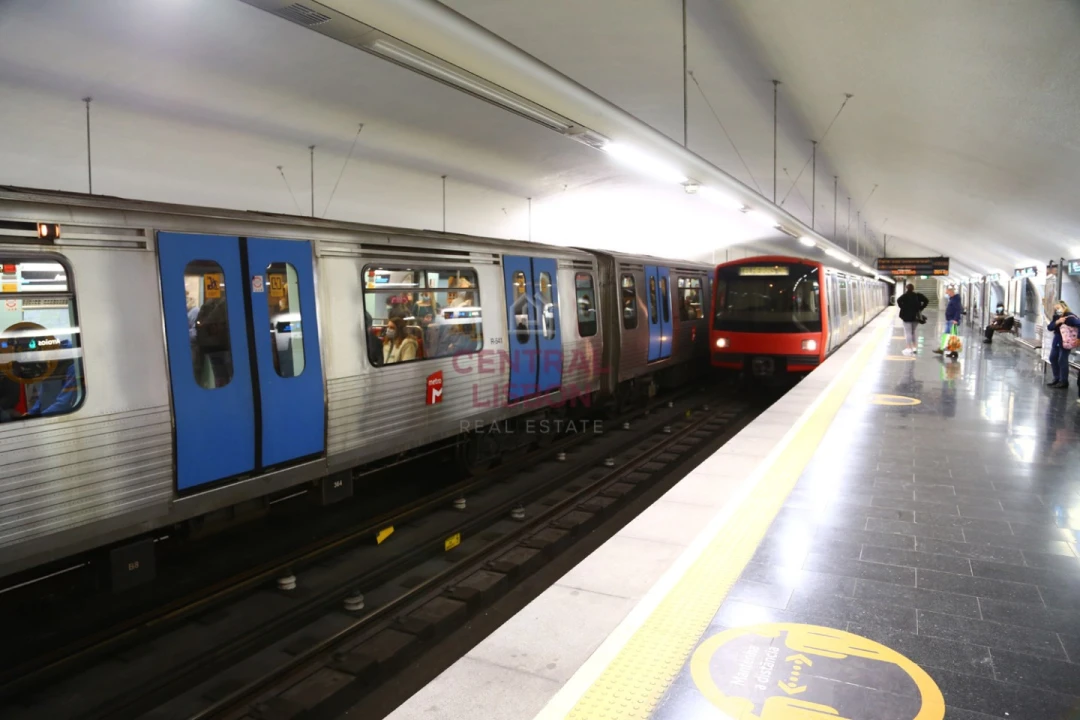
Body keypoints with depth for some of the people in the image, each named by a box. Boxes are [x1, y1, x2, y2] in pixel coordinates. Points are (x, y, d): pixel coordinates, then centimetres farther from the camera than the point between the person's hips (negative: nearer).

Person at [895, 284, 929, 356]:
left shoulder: (906, 295, -7)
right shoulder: (917, 295, 8)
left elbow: (899, 300, -25)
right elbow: (926, 301, 6)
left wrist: (902, 308, -12)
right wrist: (920, 309, 6)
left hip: (907, 316, -6)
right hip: (916, 316, 6)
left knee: (908, 333, -2)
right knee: (913, 332, 18)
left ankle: (909, 349, -3)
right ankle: (915, 348, 19)